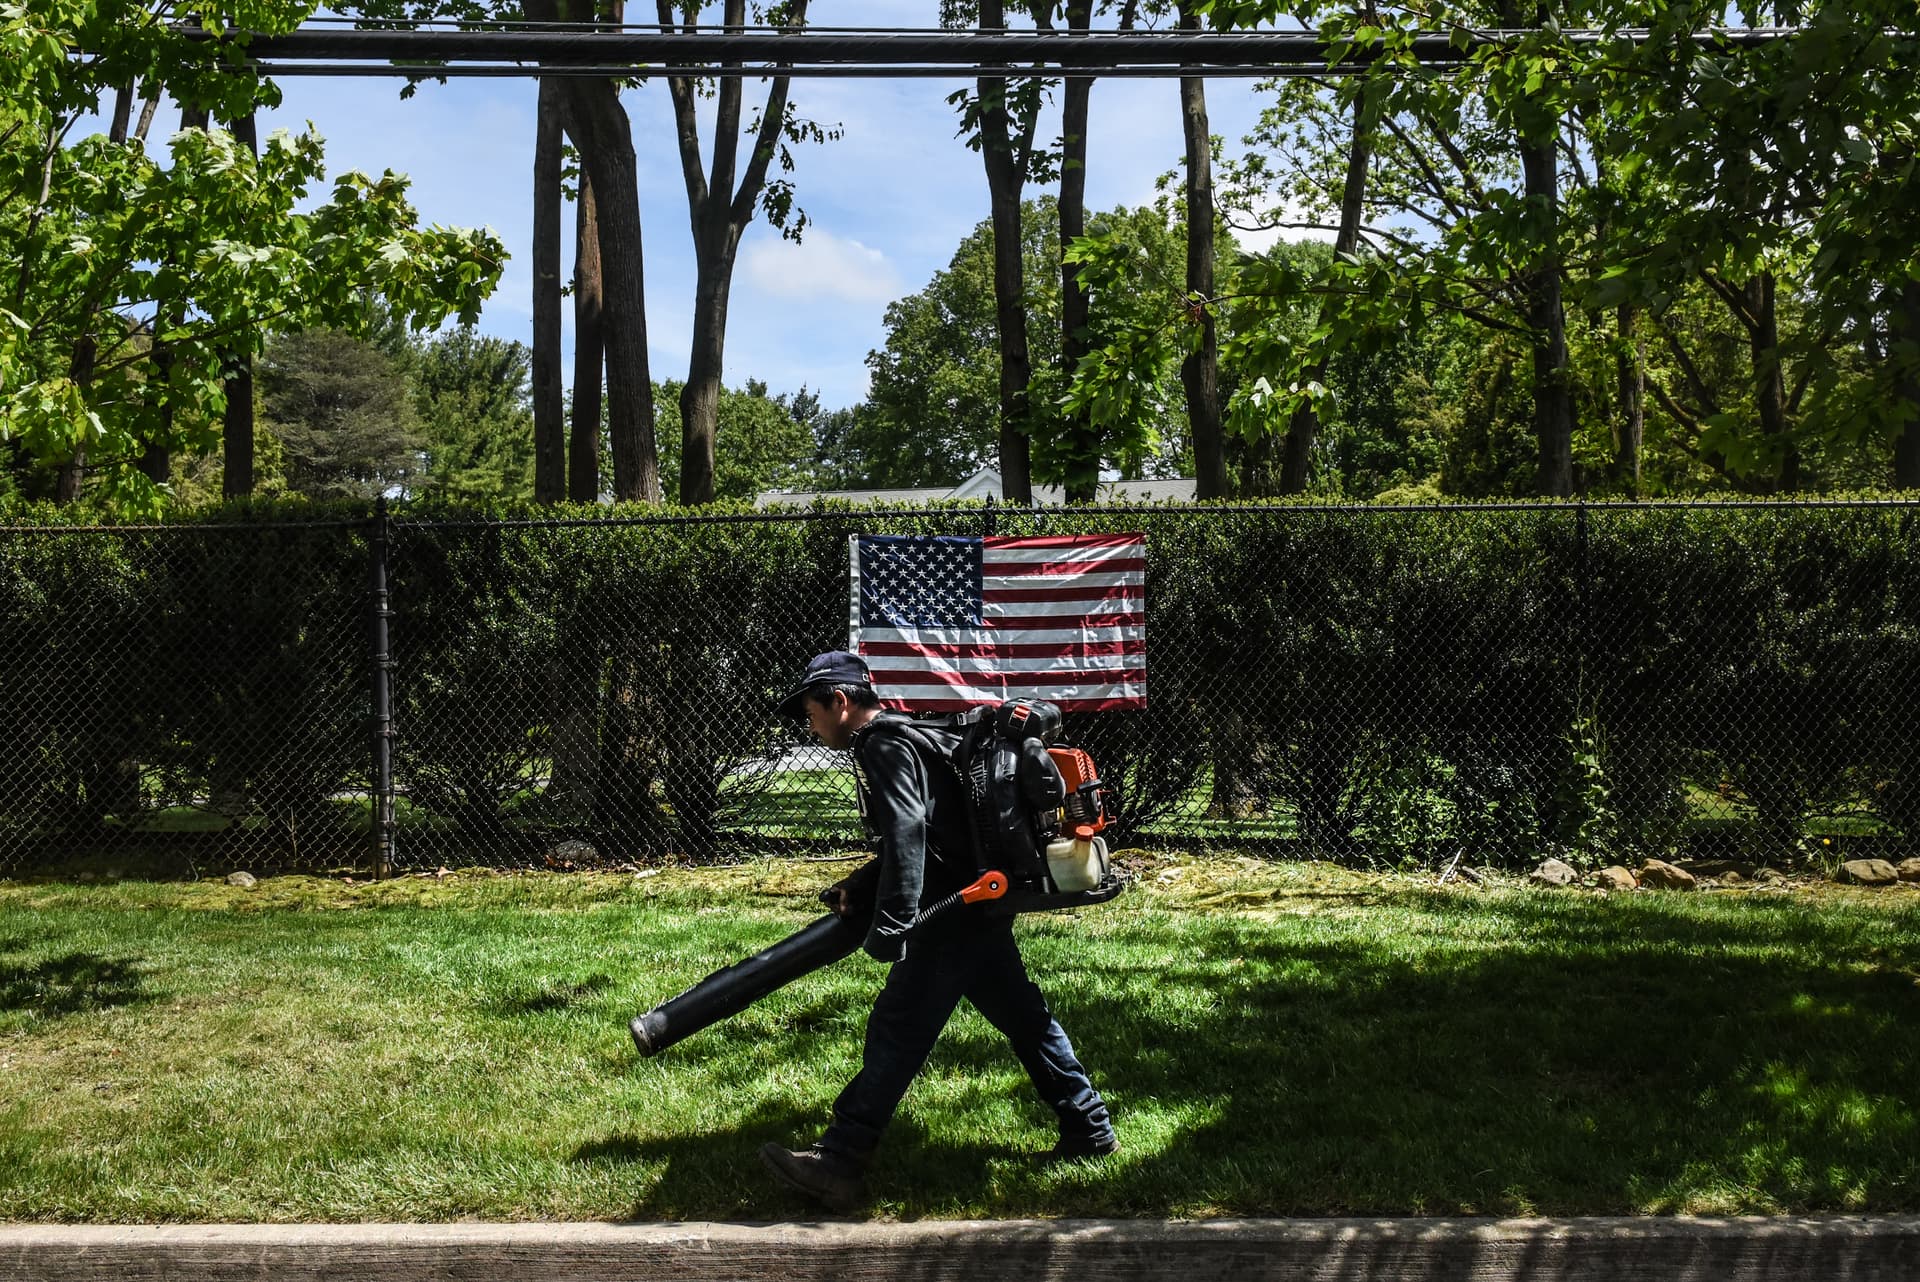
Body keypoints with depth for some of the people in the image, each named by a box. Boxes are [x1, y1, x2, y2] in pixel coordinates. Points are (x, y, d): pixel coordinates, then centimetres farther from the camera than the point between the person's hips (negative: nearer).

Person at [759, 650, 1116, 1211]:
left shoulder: (885, 748, -12)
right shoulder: (902, 738, 20)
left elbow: (907, 834, -27)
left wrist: (889, 925, -32)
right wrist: (858, 890, 14)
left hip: (953, 914, -10)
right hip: (980, 910, 10)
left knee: (897, 1029, -10)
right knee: (1023, 1017, 17)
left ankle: (839, 1162, -9)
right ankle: (1088, 1129, 25)